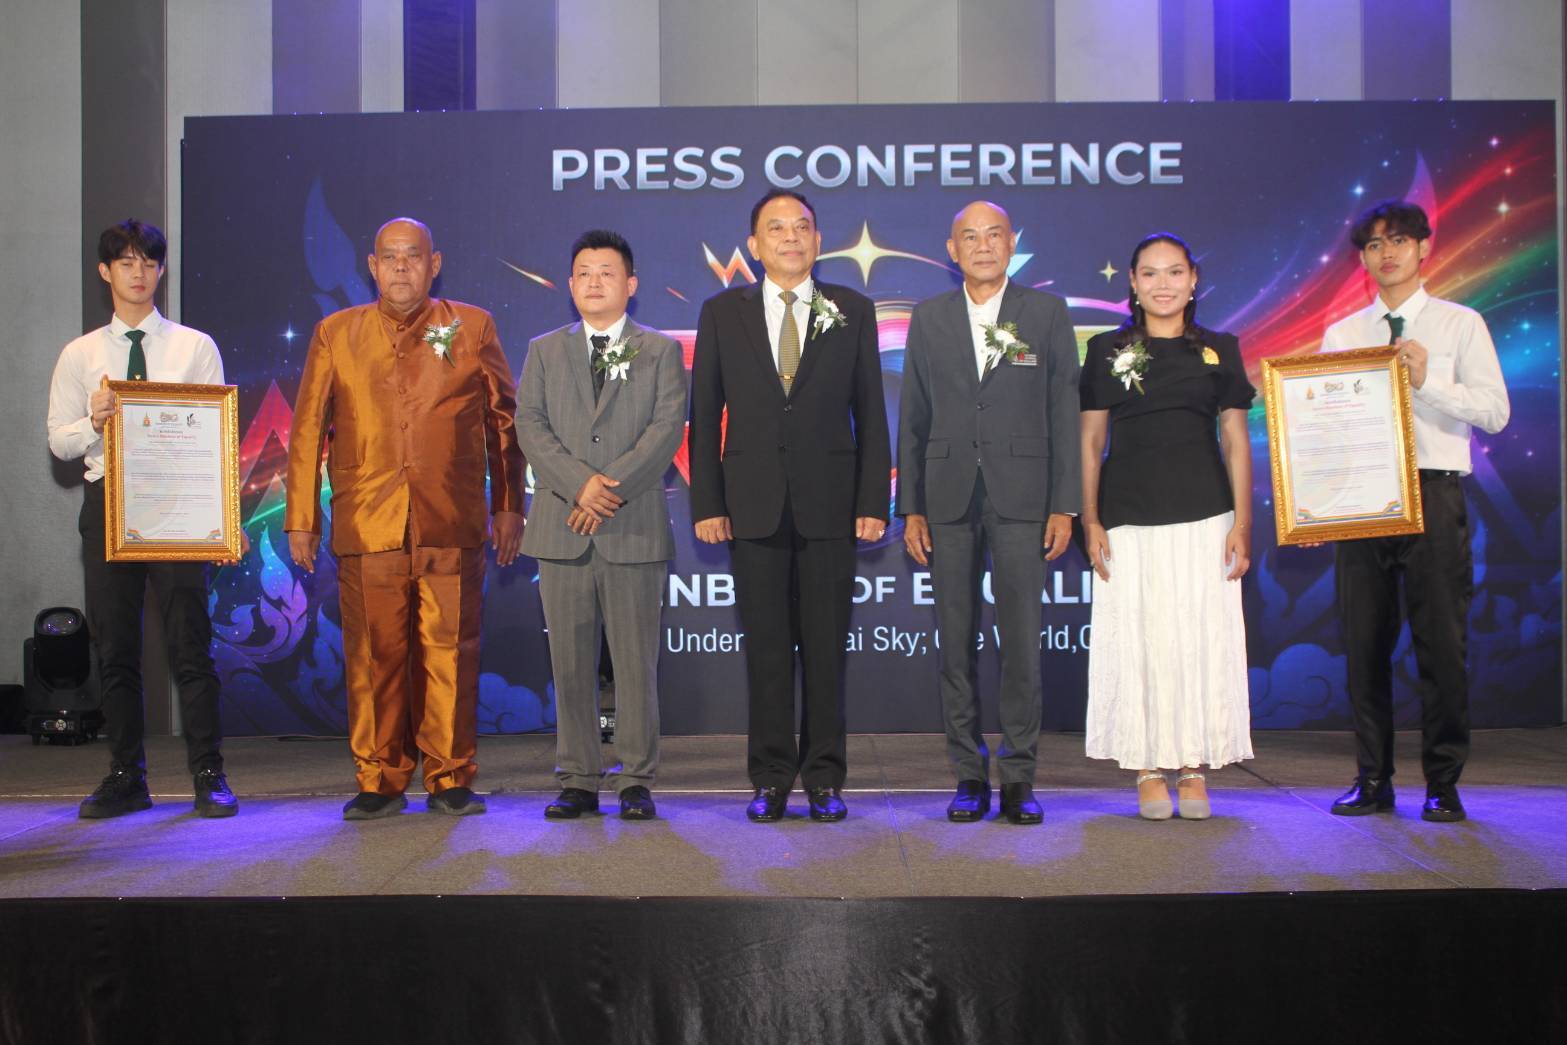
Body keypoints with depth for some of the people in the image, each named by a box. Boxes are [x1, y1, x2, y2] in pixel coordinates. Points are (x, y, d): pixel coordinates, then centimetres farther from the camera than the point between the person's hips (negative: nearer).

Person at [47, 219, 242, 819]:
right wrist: (95, 422, -12)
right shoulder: (80, 355, 11)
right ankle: (126, 779, 16)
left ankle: (208, 775, 2)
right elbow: (59, 442, 10)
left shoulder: (195, 347, 6)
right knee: (114, 646, 6)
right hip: (106, 500, 3)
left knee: (190, 643, -5)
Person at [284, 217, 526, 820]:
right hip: (366, 524, 1)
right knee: (373, 656, 1)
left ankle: (450, 781, 10)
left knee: (449, 654, 0)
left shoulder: (472, 328, 11)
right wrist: (300, 517, 6)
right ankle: (380, 782, 12)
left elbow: (504, 422, 11)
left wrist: (510, 506, 7)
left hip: (452, 527, -1)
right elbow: (307, 431, 11)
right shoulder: (335, 334, 13)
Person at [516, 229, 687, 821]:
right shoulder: (544, 351, 16)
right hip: (560, 528, 2)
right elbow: (529, 425, 3)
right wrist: (580, 483, -12)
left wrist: (612, 486, -13)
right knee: (570, 662, 4)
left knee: (636, 661, 0)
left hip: (635, 528, -2)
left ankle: (636, 783, 8)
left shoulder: (661, 351, 10)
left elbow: (668, 428, -2)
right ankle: (578, 781, 12)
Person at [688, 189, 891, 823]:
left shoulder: (853, 312, 7)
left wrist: (873, 502, -2)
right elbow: (705, 415, 6)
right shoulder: (722, 314, 7)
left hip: (830, 503, 0)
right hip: (753, 504, 0)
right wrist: (706, 503, -2)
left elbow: (869, 412, 5)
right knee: (765, 646, 5)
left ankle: (824, 778, 14)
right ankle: (770, 778, 15)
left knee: (826, 646, 4)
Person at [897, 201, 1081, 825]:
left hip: (1021, 497, -1)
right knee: (956, 642, 4)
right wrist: (910, 508, 4)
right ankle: (969, 775, 13)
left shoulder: (1047, 313, 6)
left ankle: (1018, 778, 8)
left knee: (1021, 641, -1)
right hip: (949, 498, 2)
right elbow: (912, 419, 10)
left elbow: (1065, 414, 4)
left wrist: (1065, 505, -3)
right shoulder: (929, 318, 10)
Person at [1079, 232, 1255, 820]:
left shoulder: (1219, 350, 8)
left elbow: (1236, 441, 8)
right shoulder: (1108, 351, 7)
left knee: (1202, 636, 0)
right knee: (1137, 637, -1)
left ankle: (1194, 769, 10)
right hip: (1128, 517, 0)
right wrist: (1089, 520, -1)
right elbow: (1090, 442, 7)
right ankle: (1148, 770, 9)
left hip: (1203, 513, 1)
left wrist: (1242, 522, 0)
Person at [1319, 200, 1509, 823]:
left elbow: (1495, 411, -1)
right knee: (1364, 644, 5)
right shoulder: (1340, 335, 13)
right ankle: (1373, 780, 15)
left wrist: (1429, 380, -15)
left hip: (1433, 495, -2)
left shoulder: (1460, 324, 6)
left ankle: (1443, 784, 10)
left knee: (1442, 643, -1)